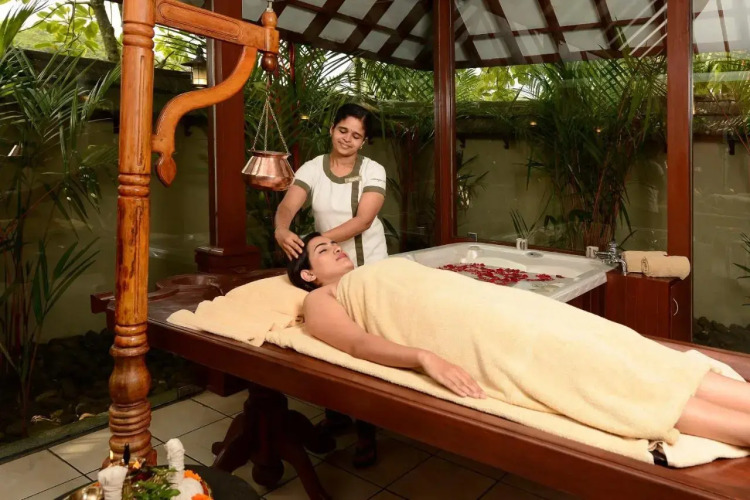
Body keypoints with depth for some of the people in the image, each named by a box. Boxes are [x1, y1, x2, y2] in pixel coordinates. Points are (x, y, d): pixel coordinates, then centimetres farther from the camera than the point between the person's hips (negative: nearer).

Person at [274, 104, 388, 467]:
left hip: (368, 269, -2)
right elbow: (287, 207, -14)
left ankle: (366, 431, 14)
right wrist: (282, 231, -38)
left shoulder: (373, 171, -8)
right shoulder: (311, 169, -1)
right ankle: (335, 414, 30)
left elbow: (363, 220, -21)